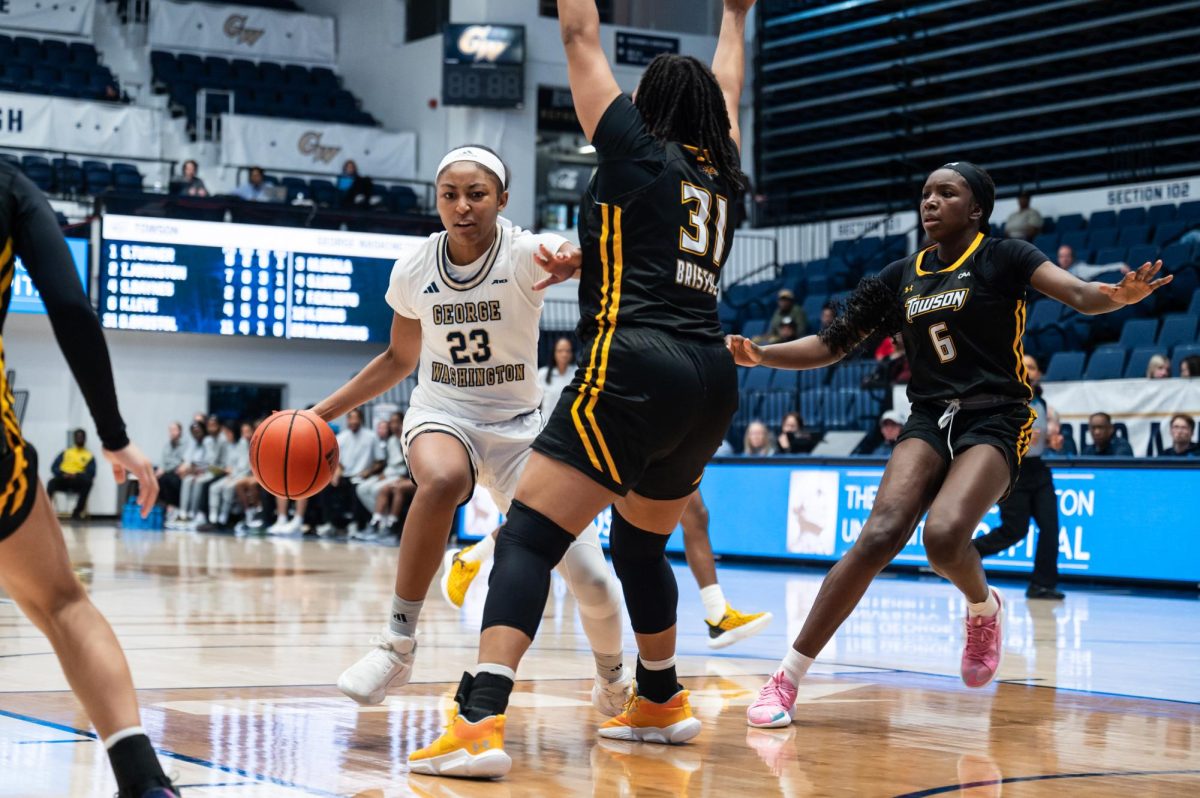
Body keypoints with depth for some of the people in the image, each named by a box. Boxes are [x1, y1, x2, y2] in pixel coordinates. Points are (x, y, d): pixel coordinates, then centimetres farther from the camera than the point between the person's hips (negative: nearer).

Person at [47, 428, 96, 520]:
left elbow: (91, 473, -1)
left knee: (87, 482, -35)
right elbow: (54, 467, 11)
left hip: (77, 482, -1)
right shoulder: (65, 452, 21)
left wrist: (76, 475, -18)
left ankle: (77, 512, -30)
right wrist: (62, 474, -11)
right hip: (63, 480, 1)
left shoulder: (89, 456, 15)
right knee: (52, 482, -33)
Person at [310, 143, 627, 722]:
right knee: (442, 481, -39)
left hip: (518, 426, 0)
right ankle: (398, 645, -27)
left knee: (592, 583, -8)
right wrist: (324, 410, 6)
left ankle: (612, 676, 28)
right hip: (440, 417, 1)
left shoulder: (524, 253, -15)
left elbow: (567, 252, -38)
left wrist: (573, 258, -63)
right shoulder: (413, 271, -5)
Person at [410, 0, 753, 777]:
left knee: (528, 536, -13)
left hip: (635, 369, -7)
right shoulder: (720, 173, 19)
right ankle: (661, 704, 39)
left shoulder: (637, 151, 5)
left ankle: (480, 723, -29)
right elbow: (727, 92, 40)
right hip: (712, 378, 7)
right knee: (641, 541, 27)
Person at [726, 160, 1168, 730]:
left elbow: (1082, 296, -15)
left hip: (994, 420, -3)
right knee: (881, 534, -20)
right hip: (929, 420, 3)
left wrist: (1122, 295, -38)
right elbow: (831, 346, 15)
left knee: (944, 536, -29)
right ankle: (788, 677, -20)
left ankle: (983, 607, 7)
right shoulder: (902, 276, 12)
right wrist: (761, 355, -1)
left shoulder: (1002, 258, 0)